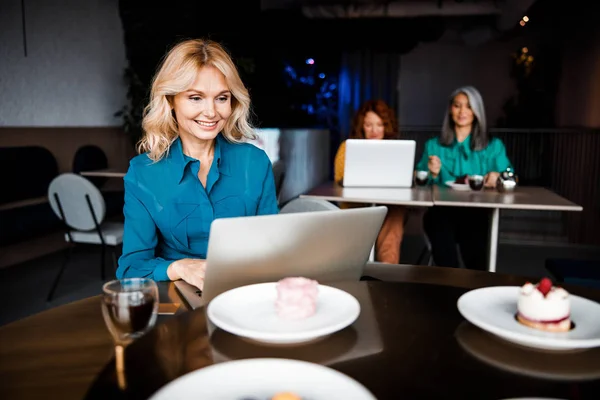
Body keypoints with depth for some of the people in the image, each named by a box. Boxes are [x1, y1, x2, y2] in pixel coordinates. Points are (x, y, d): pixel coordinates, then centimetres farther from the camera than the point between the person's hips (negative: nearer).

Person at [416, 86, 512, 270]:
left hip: (476, 211, 0)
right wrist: (433, 174, -7)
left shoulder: (493, 145, 18)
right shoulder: (433, 145, 19)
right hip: (440, 210, 1)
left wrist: (498, 177, -12)